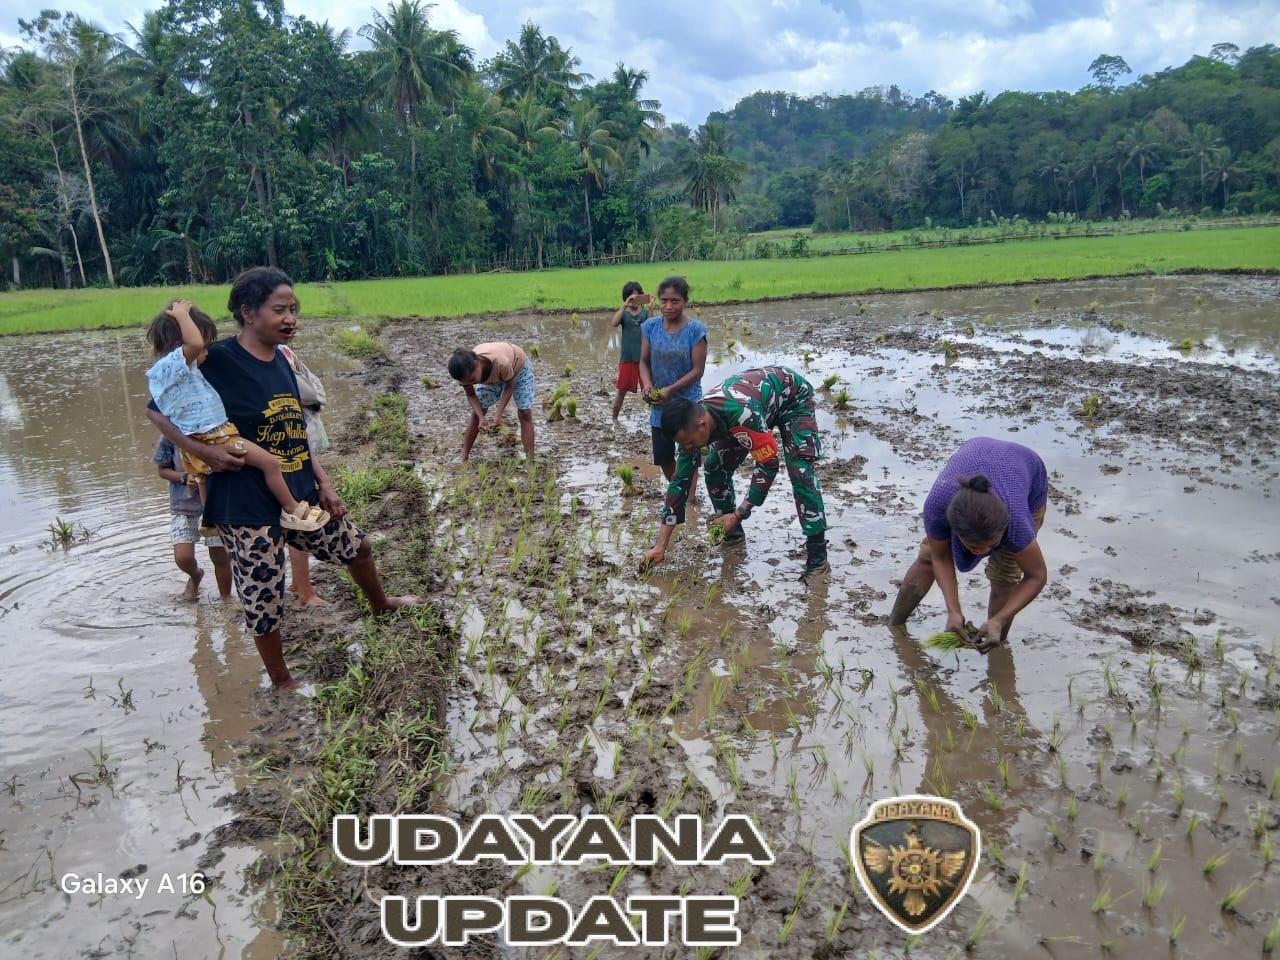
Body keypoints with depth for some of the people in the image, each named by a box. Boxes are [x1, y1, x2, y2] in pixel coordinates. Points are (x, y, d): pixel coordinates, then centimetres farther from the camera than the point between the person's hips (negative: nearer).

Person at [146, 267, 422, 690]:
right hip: (248, 509, -7)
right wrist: (203, 450, -22)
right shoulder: (218, 361, -16)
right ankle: (282, 683, 28)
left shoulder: (282, 362, 5)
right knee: (263, 602, 5)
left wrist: (324, 484, 7)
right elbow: (158, 409, -10)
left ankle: (381, 605, 54)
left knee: (356, 546, 24)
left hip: (302, 496, 7)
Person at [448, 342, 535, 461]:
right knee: (477, 413, 0)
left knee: (525, 414, -11)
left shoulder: (500, 362, -46)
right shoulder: (465, 370, -33)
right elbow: (471, 395, -14)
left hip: (518, 366, -4)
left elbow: (510, 386, -25)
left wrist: (498, 414, -30)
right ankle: (463, 460, 10)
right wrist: (481, 418, -29)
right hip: (491, 376, 4)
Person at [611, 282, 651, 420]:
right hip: (627, 358, 0)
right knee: (622, 390, 7)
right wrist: (625, 305, -28)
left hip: (644, 357, 0)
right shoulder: (624, 313, 3)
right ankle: (614, 417, 21)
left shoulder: (645, 312, 3)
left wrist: (650, 308, -27)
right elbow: (614, 323, -19)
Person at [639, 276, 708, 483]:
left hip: (688, 403, -4)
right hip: (659, 405, 4)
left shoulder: (695, 329, -15)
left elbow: (698, 369, -13)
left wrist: (670, 389, -21)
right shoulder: (650, 326, -4)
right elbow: (644, 361, 3)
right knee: (663, 456, 15)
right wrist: (647, 385, -16)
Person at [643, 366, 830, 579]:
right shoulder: (692, 425, -22)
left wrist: (738, 514, -32)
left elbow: (768, 465, -33)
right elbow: (680, 482, -17)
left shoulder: (742, 414, -45)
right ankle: (732, 530, 14)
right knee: (715, 467, -4)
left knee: (800, 471, -23)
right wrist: (661, 546, -17)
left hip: (792, 396, -6)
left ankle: (817, 550, -15)